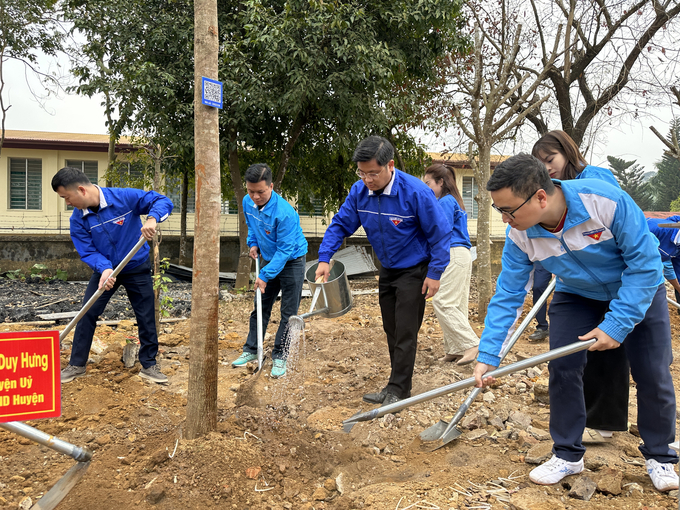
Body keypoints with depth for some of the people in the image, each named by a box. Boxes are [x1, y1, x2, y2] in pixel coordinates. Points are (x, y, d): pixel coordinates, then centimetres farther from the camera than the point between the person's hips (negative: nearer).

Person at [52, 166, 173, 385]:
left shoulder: (125, 197, -23)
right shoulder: (78, 220, -12)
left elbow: (162, 201, -20)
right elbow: (87, 251, -13)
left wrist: (152, 218, -41)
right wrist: (105, 269, -32)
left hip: (137, 267, -2)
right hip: (105, 269, 3)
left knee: (146, 317, 3)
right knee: (87, 314, 0)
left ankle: (149, 365, 19)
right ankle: (76, 365, 16)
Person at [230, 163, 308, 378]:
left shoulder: (284, 213, -31)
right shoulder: (248, 202, -8)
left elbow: (285, 250, -27)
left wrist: (265, 275, -26)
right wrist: (253, 244, 0)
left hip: (291, 262, -7)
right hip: (269, 260, 7)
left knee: (288, 313, -1)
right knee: (260, 307, 13)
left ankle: (279, 357, 9)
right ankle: (251, 350, 25)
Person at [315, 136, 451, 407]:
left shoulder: (416, 192, -25)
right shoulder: (359, 191, -9)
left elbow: (440, 233, -18)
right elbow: (341, 224, -1)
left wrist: (434, 274, -18)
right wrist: (324, 258, -13)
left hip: (414, 270, -6)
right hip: (387, 270, 7)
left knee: (405, 332, -4)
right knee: (392, 331, 14)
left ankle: (398, 390, 5)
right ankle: (396, 386, 26)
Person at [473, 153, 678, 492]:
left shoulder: (607, 201, -37)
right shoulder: (520, 235, -24)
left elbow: (646, 262, -28)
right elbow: (507, 296, -18)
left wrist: (617, 324, -30)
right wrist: (487, 355, -23)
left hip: (639, 288, -2)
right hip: (577, 295, 3)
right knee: (561, 366, -8)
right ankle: (568, 455, 11)